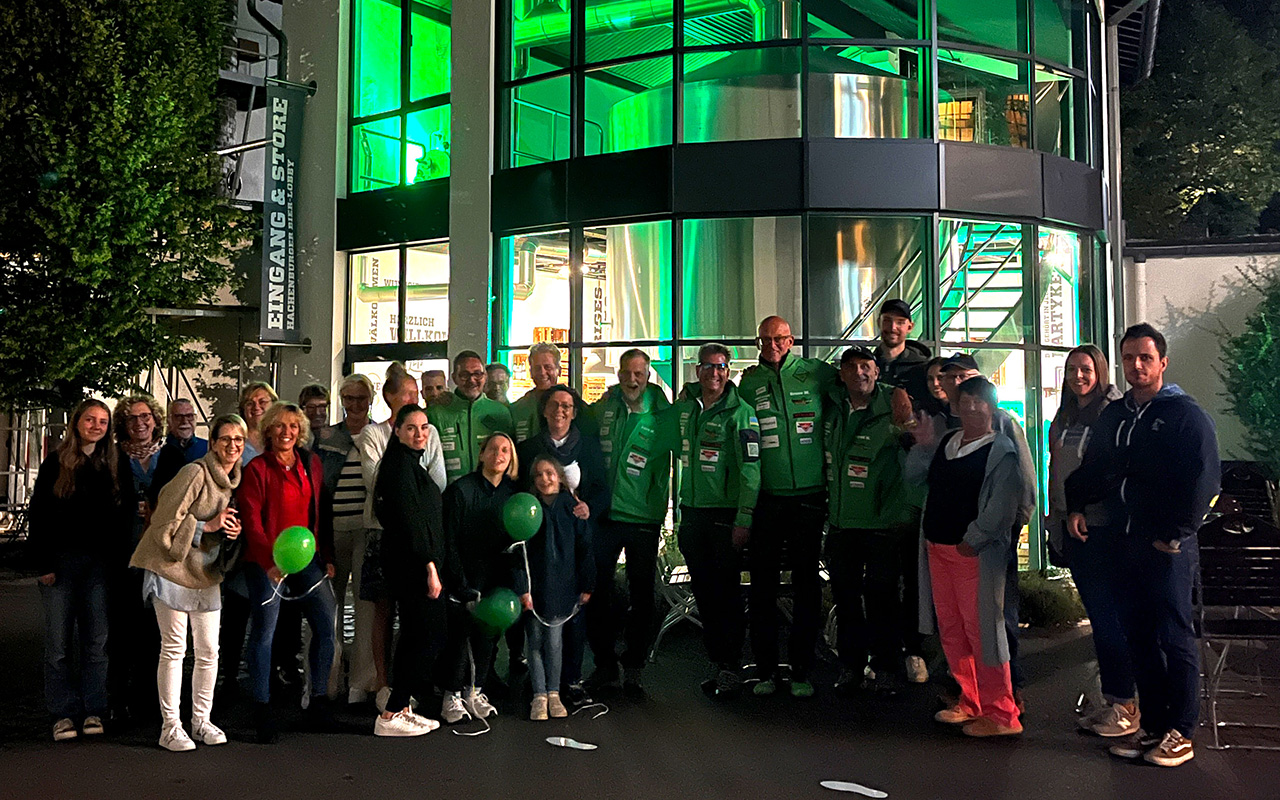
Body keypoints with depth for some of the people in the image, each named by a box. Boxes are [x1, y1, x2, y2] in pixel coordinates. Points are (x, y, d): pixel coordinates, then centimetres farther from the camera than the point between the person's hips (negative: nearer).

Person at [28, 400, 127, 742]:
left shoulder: (111, 466, 10)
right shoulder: (56, 463, 3)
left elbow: (124, 515, 11)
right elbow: (38, 515, 0)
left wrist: (112, 554, 0)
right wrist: (42, 563, -7)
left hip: (98, 563, 2)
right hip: (60, 560, -2)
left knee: (97, 639, 2)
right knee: (59, 640, 0)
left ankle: (93, 710, 11)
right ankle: (63, 713, 9)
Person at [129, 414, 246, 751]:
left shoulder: (236, 480, 8)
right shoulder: (194, 473, -15)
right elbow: (166, 522, -16)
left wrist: (232, 531, -2)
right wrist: (208, 525, -18)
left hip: (206, 573, 7)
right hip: (172, 568, -7)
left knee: (209, 651, 6)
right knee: (174, 649, -2)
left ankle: (201, 721, 20)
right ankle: (170, 726, 8)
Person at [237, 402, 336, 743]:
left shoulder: (312, 463, 11)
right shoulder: (256, 469, -3)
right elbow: (251, 521, -10)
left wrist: (327, 556, 10)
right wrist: (270, 560, -21)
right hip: (267, 561, -4)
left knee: (326, 625, 2)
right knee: (263, 632, 0)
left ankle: (318, 700, 16)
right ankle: (262, 709, 13)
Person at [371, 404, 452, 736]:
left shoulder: (411, 463, 19)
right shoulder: (401, 464, -13)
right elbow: (410, 519, -20)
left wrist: (435, 565, 19)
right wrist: (430, 566, -22)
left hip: (416, 565, 10)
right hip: (413, 565, -10)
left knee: (417, 638, 13)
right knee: (425, 638, -8)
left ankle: (401, 709, 19)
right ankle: (390, 716, -3)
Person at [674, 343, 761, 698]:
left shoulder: (740, 413, -8)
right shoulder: (684, 406, 9)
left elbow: (750, 470, -12)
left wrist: (744, 519, -16)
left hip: (726, 513, -6)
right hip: (692, 511, 6)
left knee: (727, 592, -1)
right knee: (703, 593, 11)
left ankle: (731, 669, 8)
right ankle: (716, 662, 22)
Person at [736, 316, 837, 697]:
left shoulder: (816, 373, 3)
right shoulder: (749, 383, 7)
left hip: (808, 495, -1)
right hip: (765, 497, 1)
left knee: (806, 584, 6)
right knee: (762, 585, 5)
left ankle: (802, 670, 17)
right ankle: (765, 669, 16)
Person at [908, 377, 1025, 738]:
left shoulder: (1001, 450, -8)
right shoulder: (946, 441, 14)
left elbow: (1002, 504, -15)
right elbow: (915, 475, 20)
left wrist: (973, 538, -18)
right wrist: (922, 446, 4)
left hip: (974, 550, -8)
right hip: (936, 546, 8)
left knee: (980, 629, -5)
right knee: (950, 629, 13)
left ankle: (1001, 714, 5)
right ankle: (971, 703, 26)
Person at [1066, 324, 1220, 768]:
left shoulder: (1186, 415, -5)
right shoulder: (1113, 416, 14)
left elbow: (1204, 479, -11)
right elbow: (1093, 468, 24)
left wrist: (1176, 533, -13)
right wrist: (1076, 506, 8)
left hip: (1168, 547, -6)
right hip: (1126, 544, 6)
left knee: (1175, 638, -1)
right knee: (1138, 638, 10)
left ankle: (1180, 733, 9)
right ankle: (1153, 726, 19)